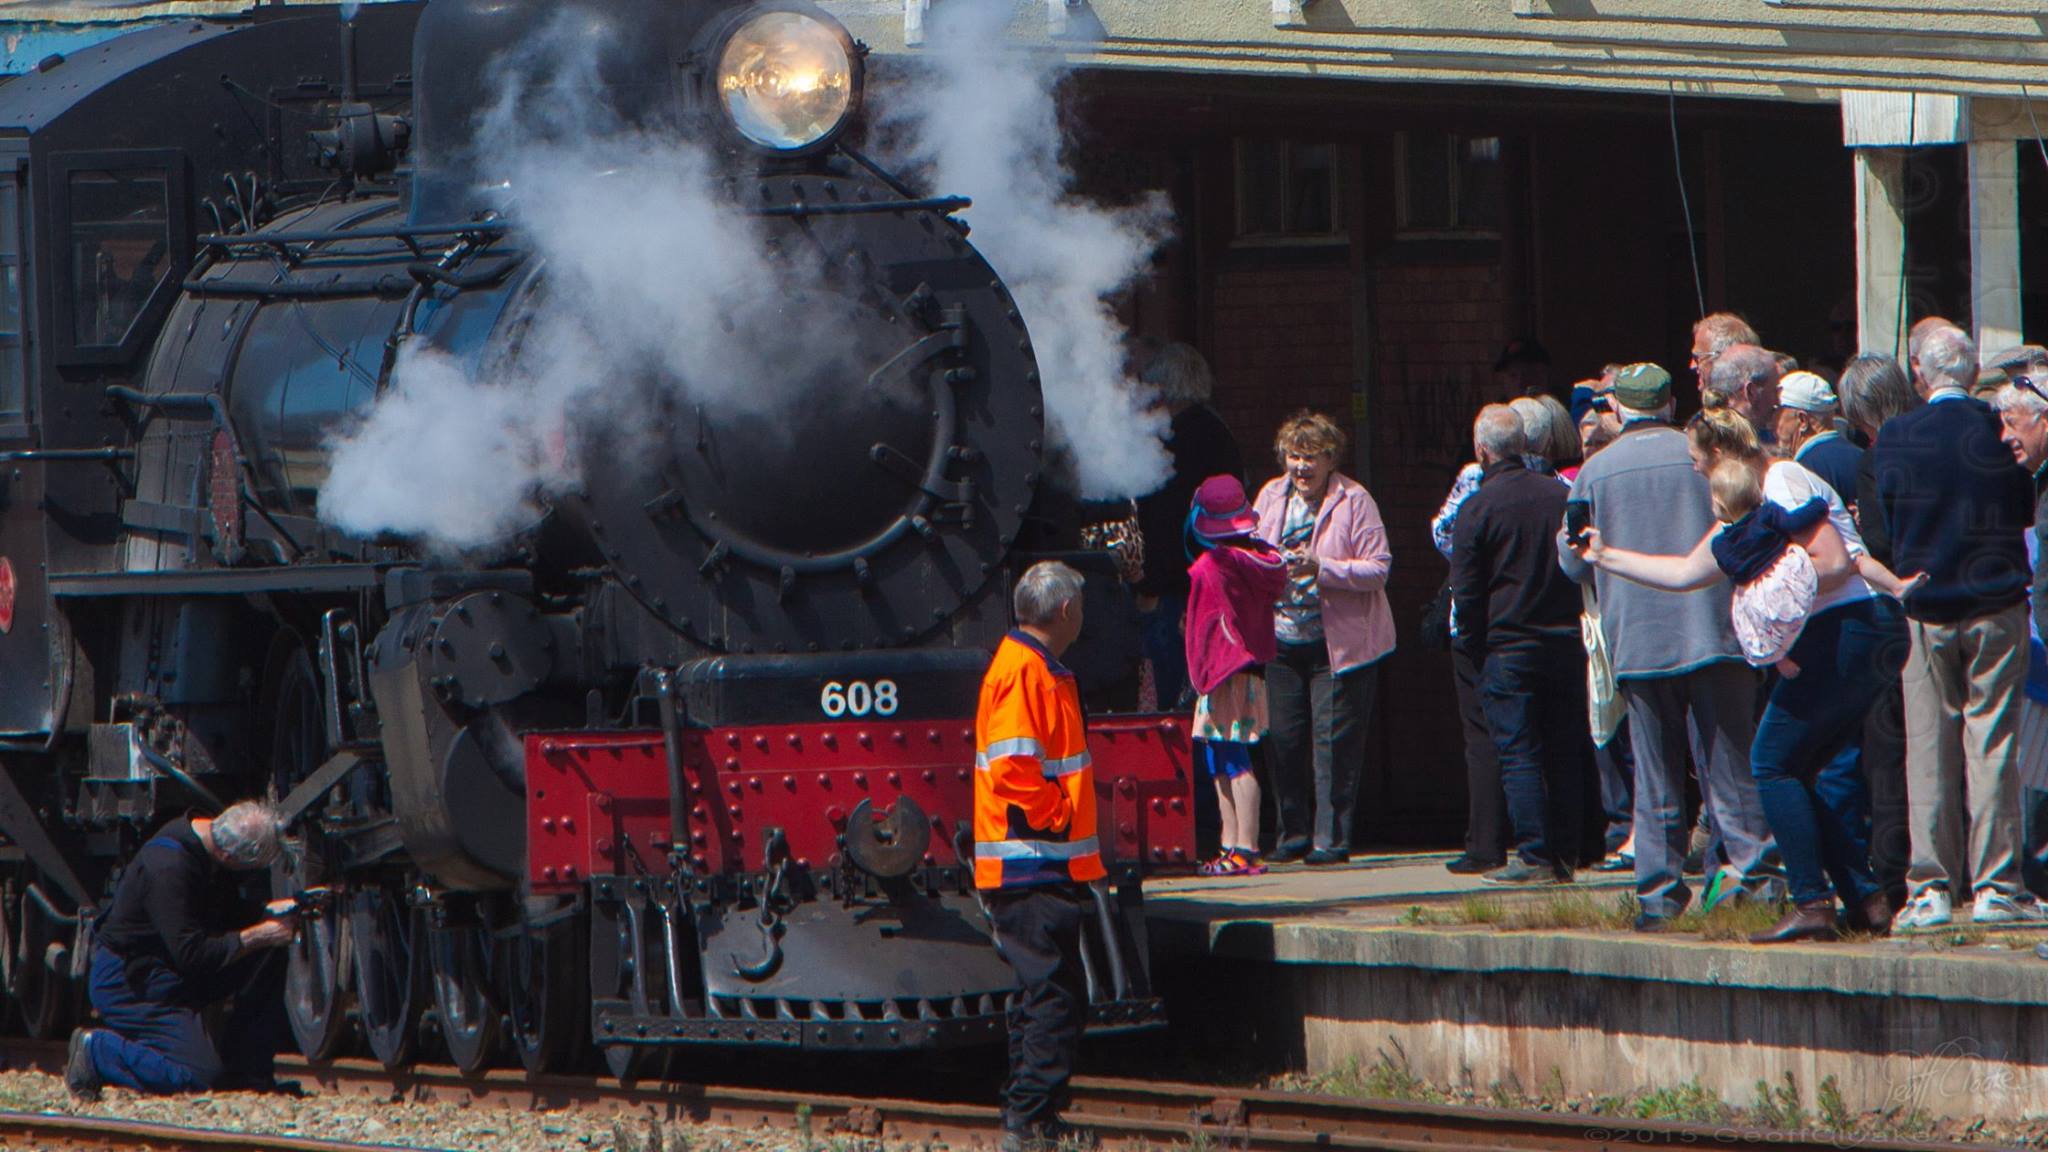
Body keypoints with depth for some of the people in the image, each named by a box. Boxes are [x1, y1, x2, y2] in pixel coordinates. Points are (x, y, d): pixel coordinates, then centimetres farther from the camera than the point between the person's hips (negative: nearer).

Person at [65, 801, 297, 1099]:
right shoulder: (168, 868, -30)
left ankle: (249, 1072, 6)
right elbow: (191, 955, -29)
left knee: (269, 956, 0)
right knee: (201, 1075, -19)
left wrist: (269, 911, -4)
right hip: (127, 983, -10)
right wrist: (258, 936, -22)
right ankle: (96, 1051, -4)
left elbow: (227, 913, 15)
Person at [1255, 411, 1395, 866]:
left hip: (1340, 638, -5)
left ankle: (1331, 838, 0)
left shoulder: (1353, 501, -7)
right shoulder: (1271, 496, 8)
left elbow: (1378, 569, -11)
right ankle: (1294, 834, 15)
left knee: (1333, 740, -5)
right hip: (1282, 638, 5)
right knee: (1284, 738, 4)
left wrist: (1323, 568, -23)